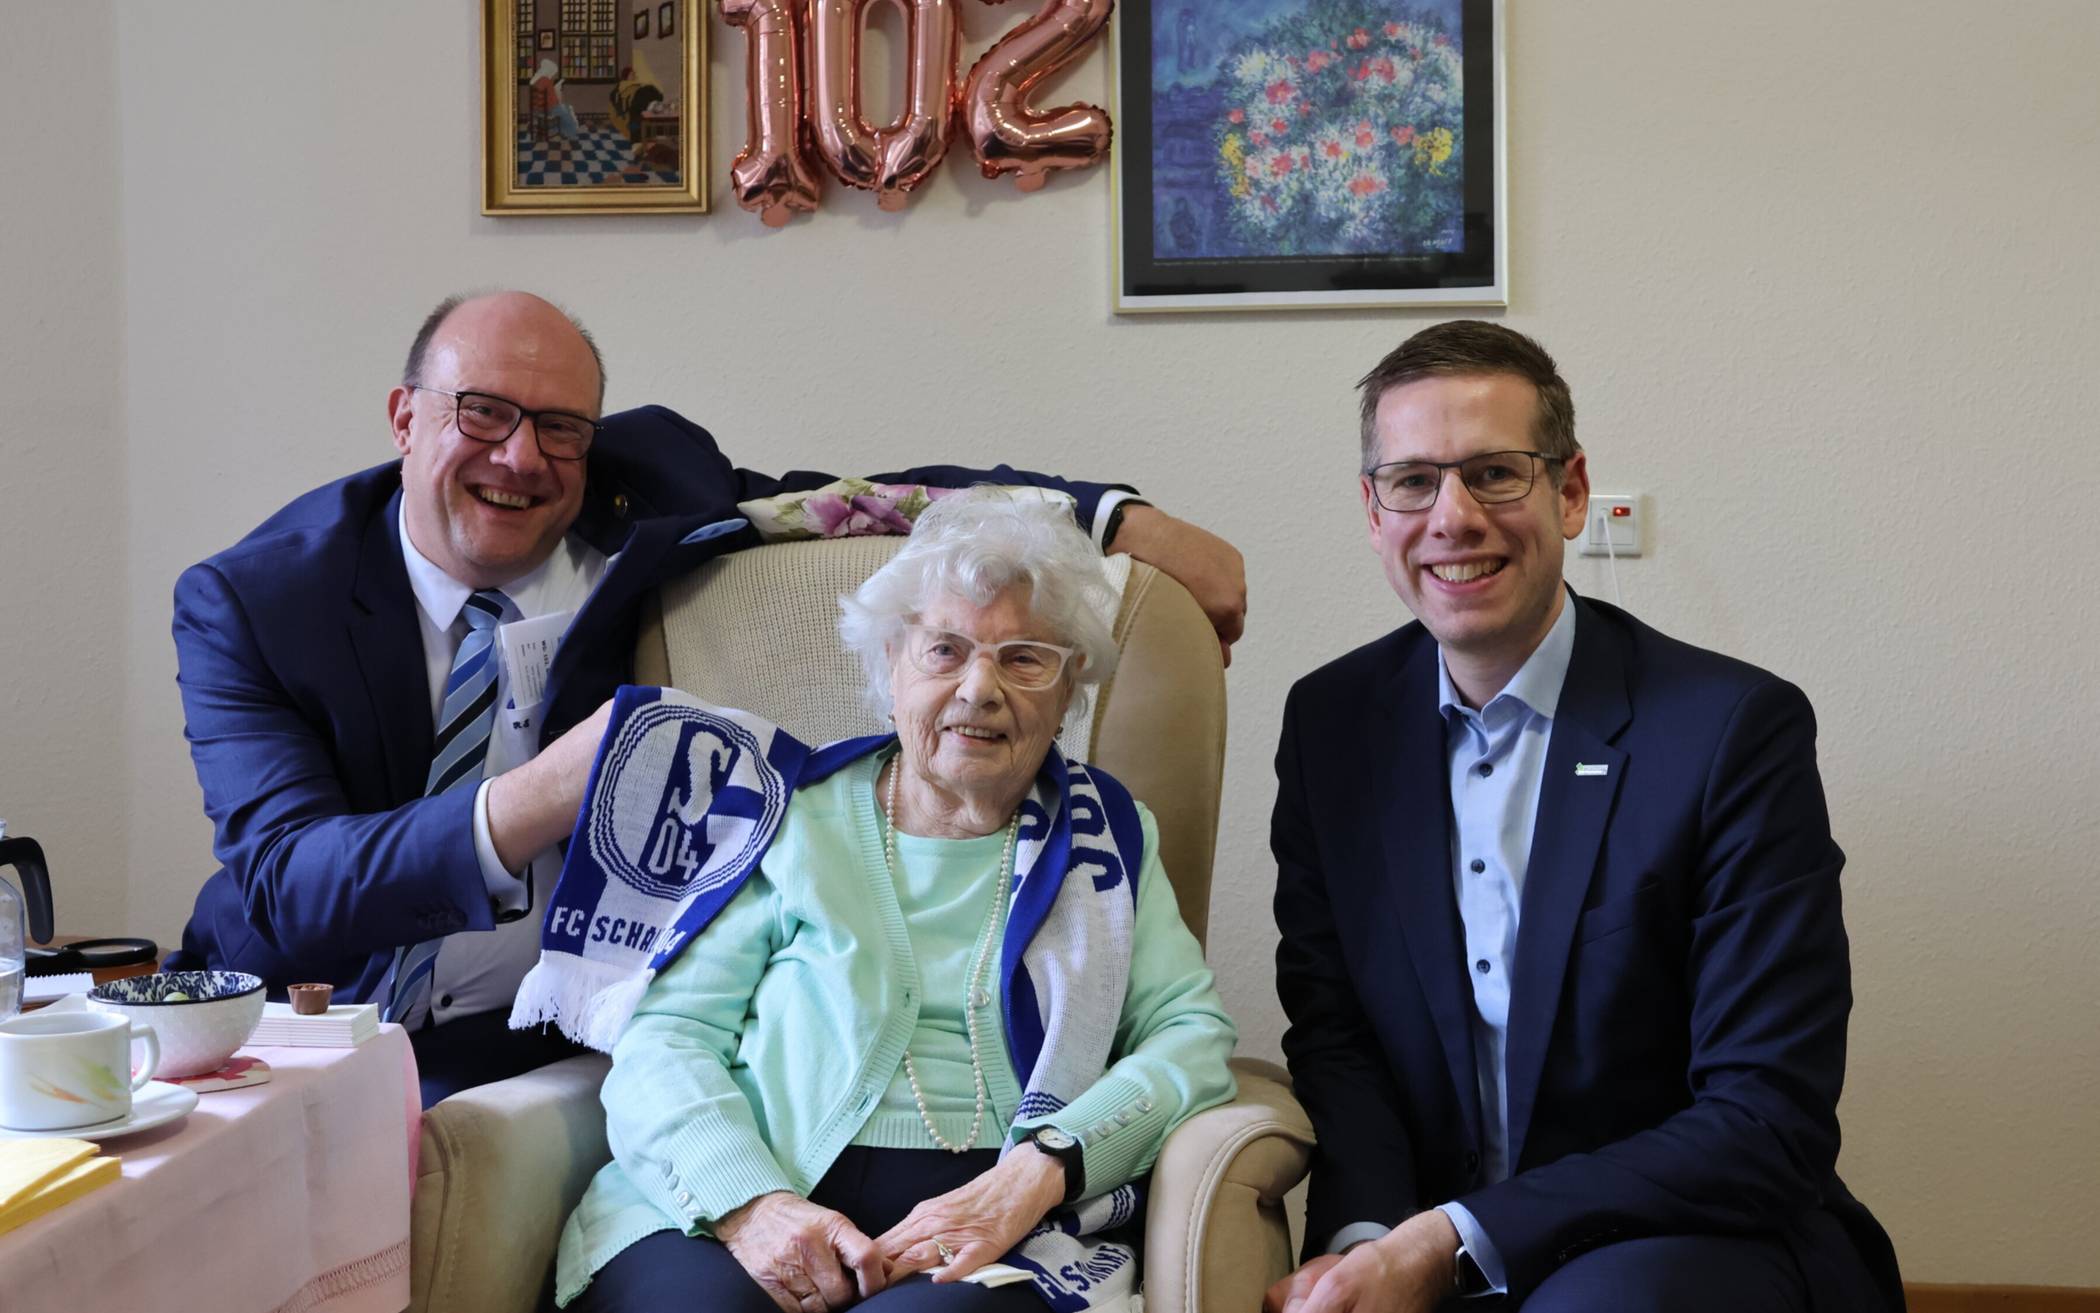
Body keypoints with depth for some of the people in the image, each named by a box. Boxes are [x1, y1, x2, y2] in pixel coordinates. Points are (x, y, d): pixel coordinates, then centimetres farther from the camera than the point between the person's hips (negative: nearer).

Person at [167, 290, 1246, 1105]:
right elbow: (283, 890, -20)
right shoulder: (248, 603, -8)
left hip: (520, 1050, 1)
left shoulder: (644, 488, -1)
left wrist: (1122, 521, -11)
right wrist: (544, 797, -36)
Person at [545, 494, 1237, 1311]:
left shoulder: (1107, 836, 17)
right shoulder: (791, 821, 13)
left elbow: (1193, 1033, 7)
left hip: (1001, 1241, 0)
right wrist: (749, 1201, -16)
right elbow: (665, 1038, 5)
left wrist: (1035, 1172, -11)